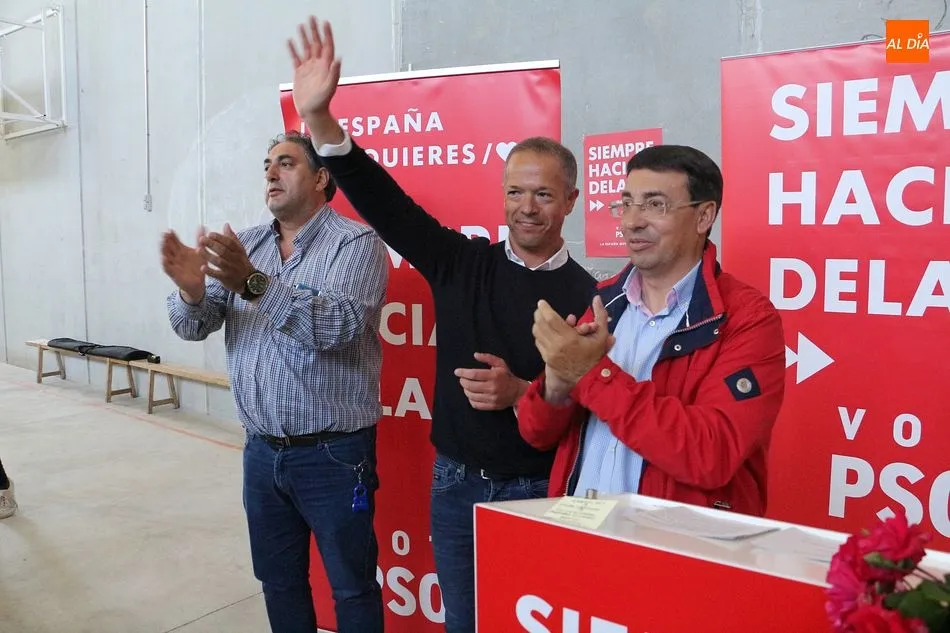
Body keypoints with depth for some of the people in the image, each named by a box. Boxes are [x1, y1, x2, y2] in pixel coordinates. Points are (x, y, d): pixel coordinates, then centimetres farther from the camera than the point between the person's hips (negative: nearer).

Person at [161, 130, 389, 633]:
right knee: (278, 580, 20)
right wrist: (191, 289, -22)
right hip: (261, 451, 6)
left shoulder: (356, 243, -10)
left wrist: (254, 283, -35)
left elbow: (339, 325, -25)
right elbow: (193, 327, 1)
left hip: (332, 454, -5)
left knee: (351, 586, 10)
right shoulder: (244, 246, 8)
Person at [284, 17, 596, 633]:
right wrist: (320, 118, -21)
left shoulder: (587, 296, -8)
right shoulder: (464, 263, -2)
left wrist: (523, 393, -25)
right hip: (456, 485, 3)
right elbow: (385, 202, -10)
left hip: (539, 493, -3)